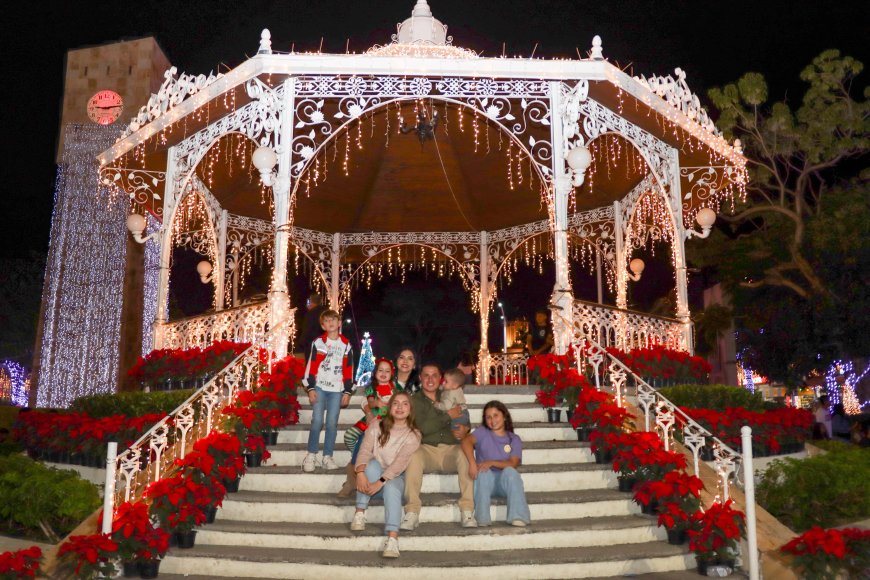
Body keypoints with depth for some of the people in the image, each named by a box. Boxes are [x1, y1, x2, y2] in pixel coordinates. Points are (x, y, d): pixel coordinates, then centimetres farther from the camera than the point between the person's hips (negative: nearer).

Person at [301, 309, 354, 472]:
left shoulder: (346, 344, 7)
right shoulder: (318, 342, 3)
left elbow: (348, 370, 8)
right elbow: (311, 366, 2)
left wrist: (347, 391, 4)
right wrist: (310, 388, -4)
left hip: (337, 389, 1)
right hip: (319, 387, -1)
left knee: (332, 422, 1)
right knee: (317, 420, -7)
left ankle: (327, 456, 10)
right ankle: (311, 455, 4)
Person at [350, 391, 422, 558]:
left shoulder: (413, 434, -6)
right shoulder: (377, 426, 2)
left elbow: (401, 462, -19)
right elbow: (365, 451, -11)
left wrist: (380, 482, -30)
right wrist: (361, 472, -31)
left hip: (395, 477, -2)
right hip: (374, 475, 2)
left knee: (391, 487, -35)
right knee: (372, 464, -31)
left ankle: (392, 538, -49)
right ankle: (359, 513, -24)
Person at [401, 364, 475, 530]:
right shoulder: (415, 400, 8)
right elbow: (422, 427, -8)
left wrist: (464, 430, -8)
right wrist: (448, 416, -10)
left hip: (451, 449, 2)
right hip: (426, 450, -2)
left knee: (464, 452, -31)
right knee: (413, 454, -34)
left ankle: (467, 512, -31)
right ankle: (412, 513, -33)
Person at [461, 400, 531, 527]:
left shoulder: (514, 439, 11)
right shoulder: (482, 432, 10)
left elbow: (513, 464, -7)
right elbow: (466, 441, -13)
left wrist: (492, 462, -24)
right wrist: (472, 463, -32)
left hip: (504, 481, 0)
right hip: (485, 482, 0)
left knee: (510, 471, -31)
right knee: (484, 472, -32)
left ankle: (518, 517, -36)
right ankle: (482, 518, -33)